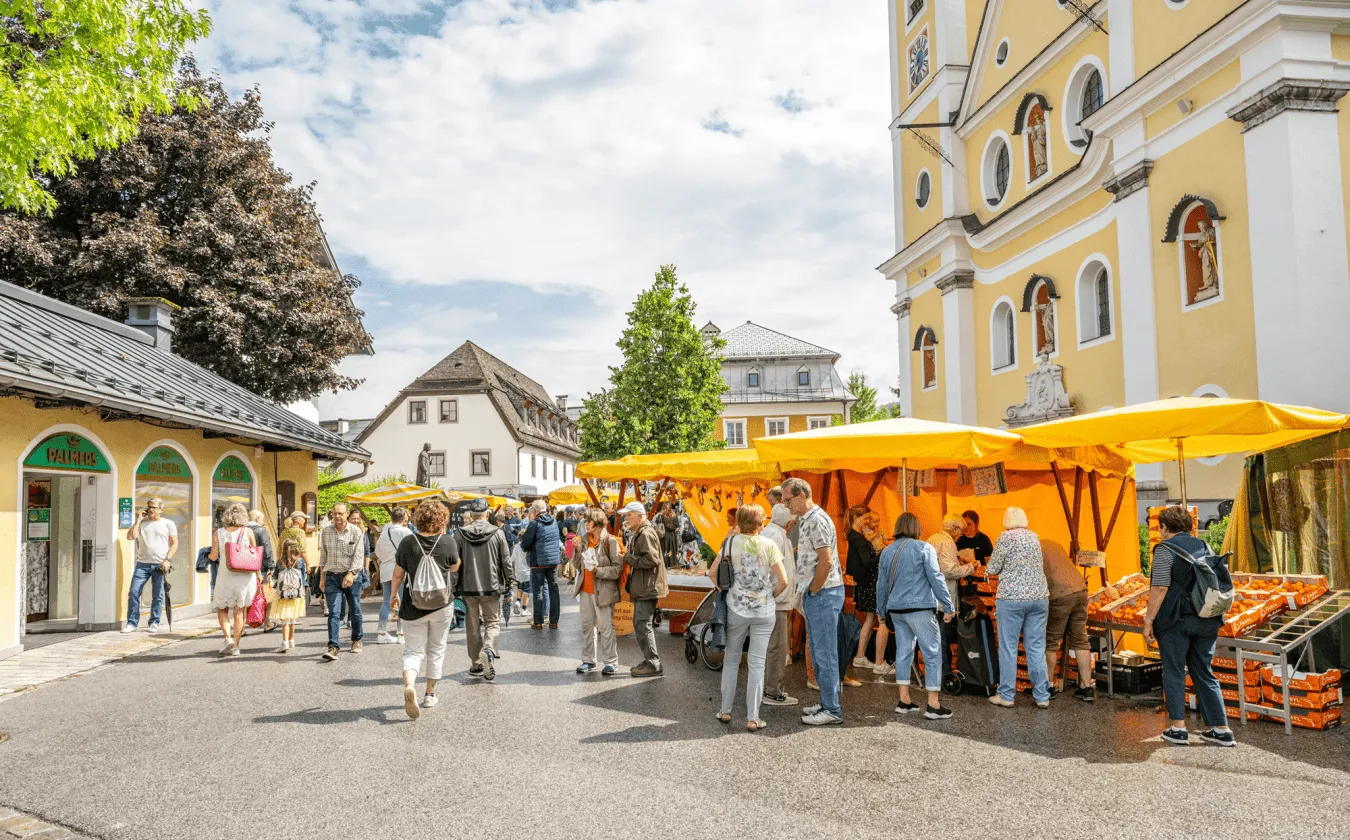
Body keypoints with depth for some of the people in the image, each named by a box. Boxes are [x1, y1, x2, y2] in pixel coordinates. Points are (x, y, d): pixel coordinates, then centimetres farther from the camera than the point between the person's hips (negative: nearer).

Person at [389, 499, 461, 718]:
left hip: (413, 607, 0)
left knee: (413, 650, 6)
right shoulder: (448, 543, -10)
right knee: (436, 650, 17)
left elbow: (397, 574, 0)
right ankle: (429, 694, 26)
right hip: (442, 606, 0)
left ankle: (409, 686, -21)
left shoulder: (408, 543, -8)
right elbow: (455, 568, 9)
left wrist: (394, 595, 17)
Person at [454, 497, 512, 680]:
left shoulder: (460, 534, -4)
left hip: (468, 587, 1)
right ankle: (489, 650, -19)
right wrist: (507, 583, 13)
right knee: (492, 622, 9)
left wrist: (454, 586, 8)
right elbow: (506, 561, -1)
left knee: (472, 626, 12)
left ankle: (476, 664, 17)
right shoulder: (497, 533, -5)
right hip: (491, 587, -1)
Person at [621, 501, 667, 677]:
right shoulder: (638, 534, 19)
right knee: (640, 624, 16)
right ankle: (650, 660, 25)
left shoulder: (646, 534, -15)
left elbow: (651, 559, -25)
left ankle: (654, 665, -4)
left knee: (643, 625, -9)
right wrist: (629, 558, 11)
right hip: (642, 588, 11)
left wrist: (629, 559, -16)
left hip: (647, 588, -11)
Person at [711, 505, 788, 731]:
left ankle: (725, 711, 20)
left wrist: (726, 590, 10)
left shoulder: (731, 542, -2)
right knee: (757, 663, 3)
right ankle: (752, 718, 4)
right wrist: (769, 597, 8)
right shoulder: (769, 545, -5)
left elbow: (712, 573, -3)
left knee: (731, 660, 15)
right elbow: (783, 581, -8)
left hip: (736, 609, 1)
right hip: (764, 611, -1)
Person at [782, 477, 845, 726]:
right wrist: (807, 593, 14)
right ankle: (826, 703, 25)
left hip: (824, 593, -10)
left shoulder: (817, 520, -16)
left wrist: (813, 591, -13)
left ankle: (832, 710, 2)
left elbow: (825, 562, -22)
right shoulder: (803, 520, 15)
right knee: (817, 652, 16)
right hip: (813, 595, 10)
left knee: (825, 653, -5)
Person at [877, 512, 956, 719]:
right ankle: (933, 705, -4)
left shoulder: (887, 552, 11)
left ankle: (904, 700, 14)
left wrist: (881, 610, 25)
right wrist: (948, 606, -3)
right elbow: (936, 579, -8)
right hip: (919, 608, -6)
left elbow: (881, 584, 15)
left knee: (903, 652, 12)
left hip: (896, 609, 6)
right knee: (932, 653, -1)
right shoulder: (924, 548, -4)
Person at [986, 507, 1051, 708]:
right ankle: (1042, 696, 10)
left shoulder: (1006, 537, -7)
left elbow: (992, 569, -6)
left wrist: (1004, 566, 16)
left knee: (1008, 648, 3)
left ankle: (1006, 696, 8)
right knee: (1037, 648, 8)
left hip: (1012, 598, -5)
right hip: (1039, 597, 5)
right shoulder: (1034, 537, 11)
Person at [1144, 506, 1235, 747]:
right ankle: (1221, 729, 13)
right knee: (1204, 673, 13)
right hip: (1207, 621, 6)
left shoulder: (1165, 549, -9)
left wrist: (1148, 620, -13)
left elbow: (1160, 588, -16)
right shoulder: (1203, 546, 11)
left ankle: (1177, 727, 5)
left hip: (1176, 620, -6)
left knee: (1174, 672, 5)